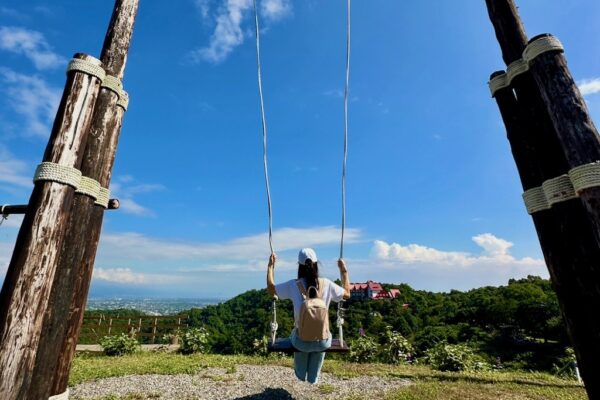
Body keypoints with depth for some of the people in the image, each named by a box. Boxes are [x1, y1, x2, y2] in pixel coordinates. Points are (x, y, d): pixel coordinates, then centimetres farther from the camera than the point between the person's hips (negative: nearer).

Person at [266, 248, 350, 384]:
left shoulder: (293, 285, -15)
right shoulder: (326, 284, -12)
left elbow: (270, 288, 1)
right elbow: (347, 294, 5)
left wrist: (271, 266, 8)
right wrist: (344, 270, 11)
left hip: (302, 342, -1)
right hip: (323, 342, 1)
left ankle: (301, 374, 61)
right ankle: (313, 377, 57)